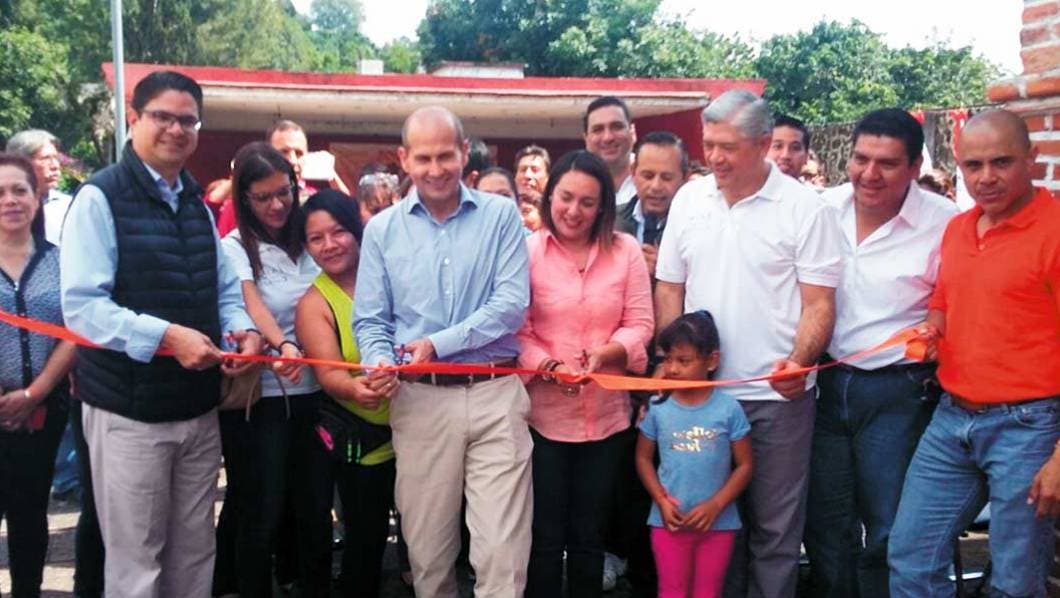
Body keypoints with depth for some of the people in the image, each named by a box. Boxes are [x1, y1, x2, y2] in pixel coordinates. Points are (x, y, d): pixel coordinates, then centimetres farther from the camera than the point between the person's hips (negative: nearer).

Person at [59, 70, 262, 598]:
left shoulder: (197, 205, 12)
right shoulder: (100, 198, -11)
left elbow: (225, 289, 16)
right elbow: (80, 306, -19)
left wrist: (243, 330, -6)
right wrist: (166, 336, -28)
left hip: (200, 409, 7)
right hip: (129, 411, -6)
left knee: (194, 553, 17)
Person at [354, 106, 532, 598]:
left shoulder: (501, 215, 3)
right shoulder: (382, 229, 9)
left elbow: (512, 304, -7)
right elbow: (370, 320, 8)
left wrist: (440, 343, -13)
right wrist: (380, 360, -14)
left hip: (496, 395, -2)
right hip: (421, 400, 2)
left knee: (502, 552, -4)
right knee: (427, 552, 11)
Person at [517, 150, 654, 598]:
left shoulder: (625, 250, 0)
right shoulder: (526, 250, -5)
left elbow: (640, 324, -3)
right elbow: (516, 331, -7)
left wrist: (603, 353, -20)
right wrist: (550, 366, -23)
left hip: (606, 414, 2)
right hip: (544, 412, -2)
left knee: (590, 534, 16)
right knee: (545, 534, 10)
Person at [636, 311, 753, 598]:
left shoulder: (728, 408, -9)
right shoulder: (658, 408, -4)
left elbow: (744, 465, -4)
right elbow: (644, 458, 5)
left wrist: (715, 505, -14)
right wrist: (661, 499, -9)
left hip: (718, 522, -1)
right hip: (669, 520, 1)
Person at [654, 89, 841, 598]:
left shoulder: (804, 207, -6)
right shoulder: (688, 198, 6)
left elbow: (819, 303, -7)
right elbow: (669, 289, 11)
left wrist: (798, 361, -24)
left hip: (778, 394, -3)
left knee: (774, 526, 7)